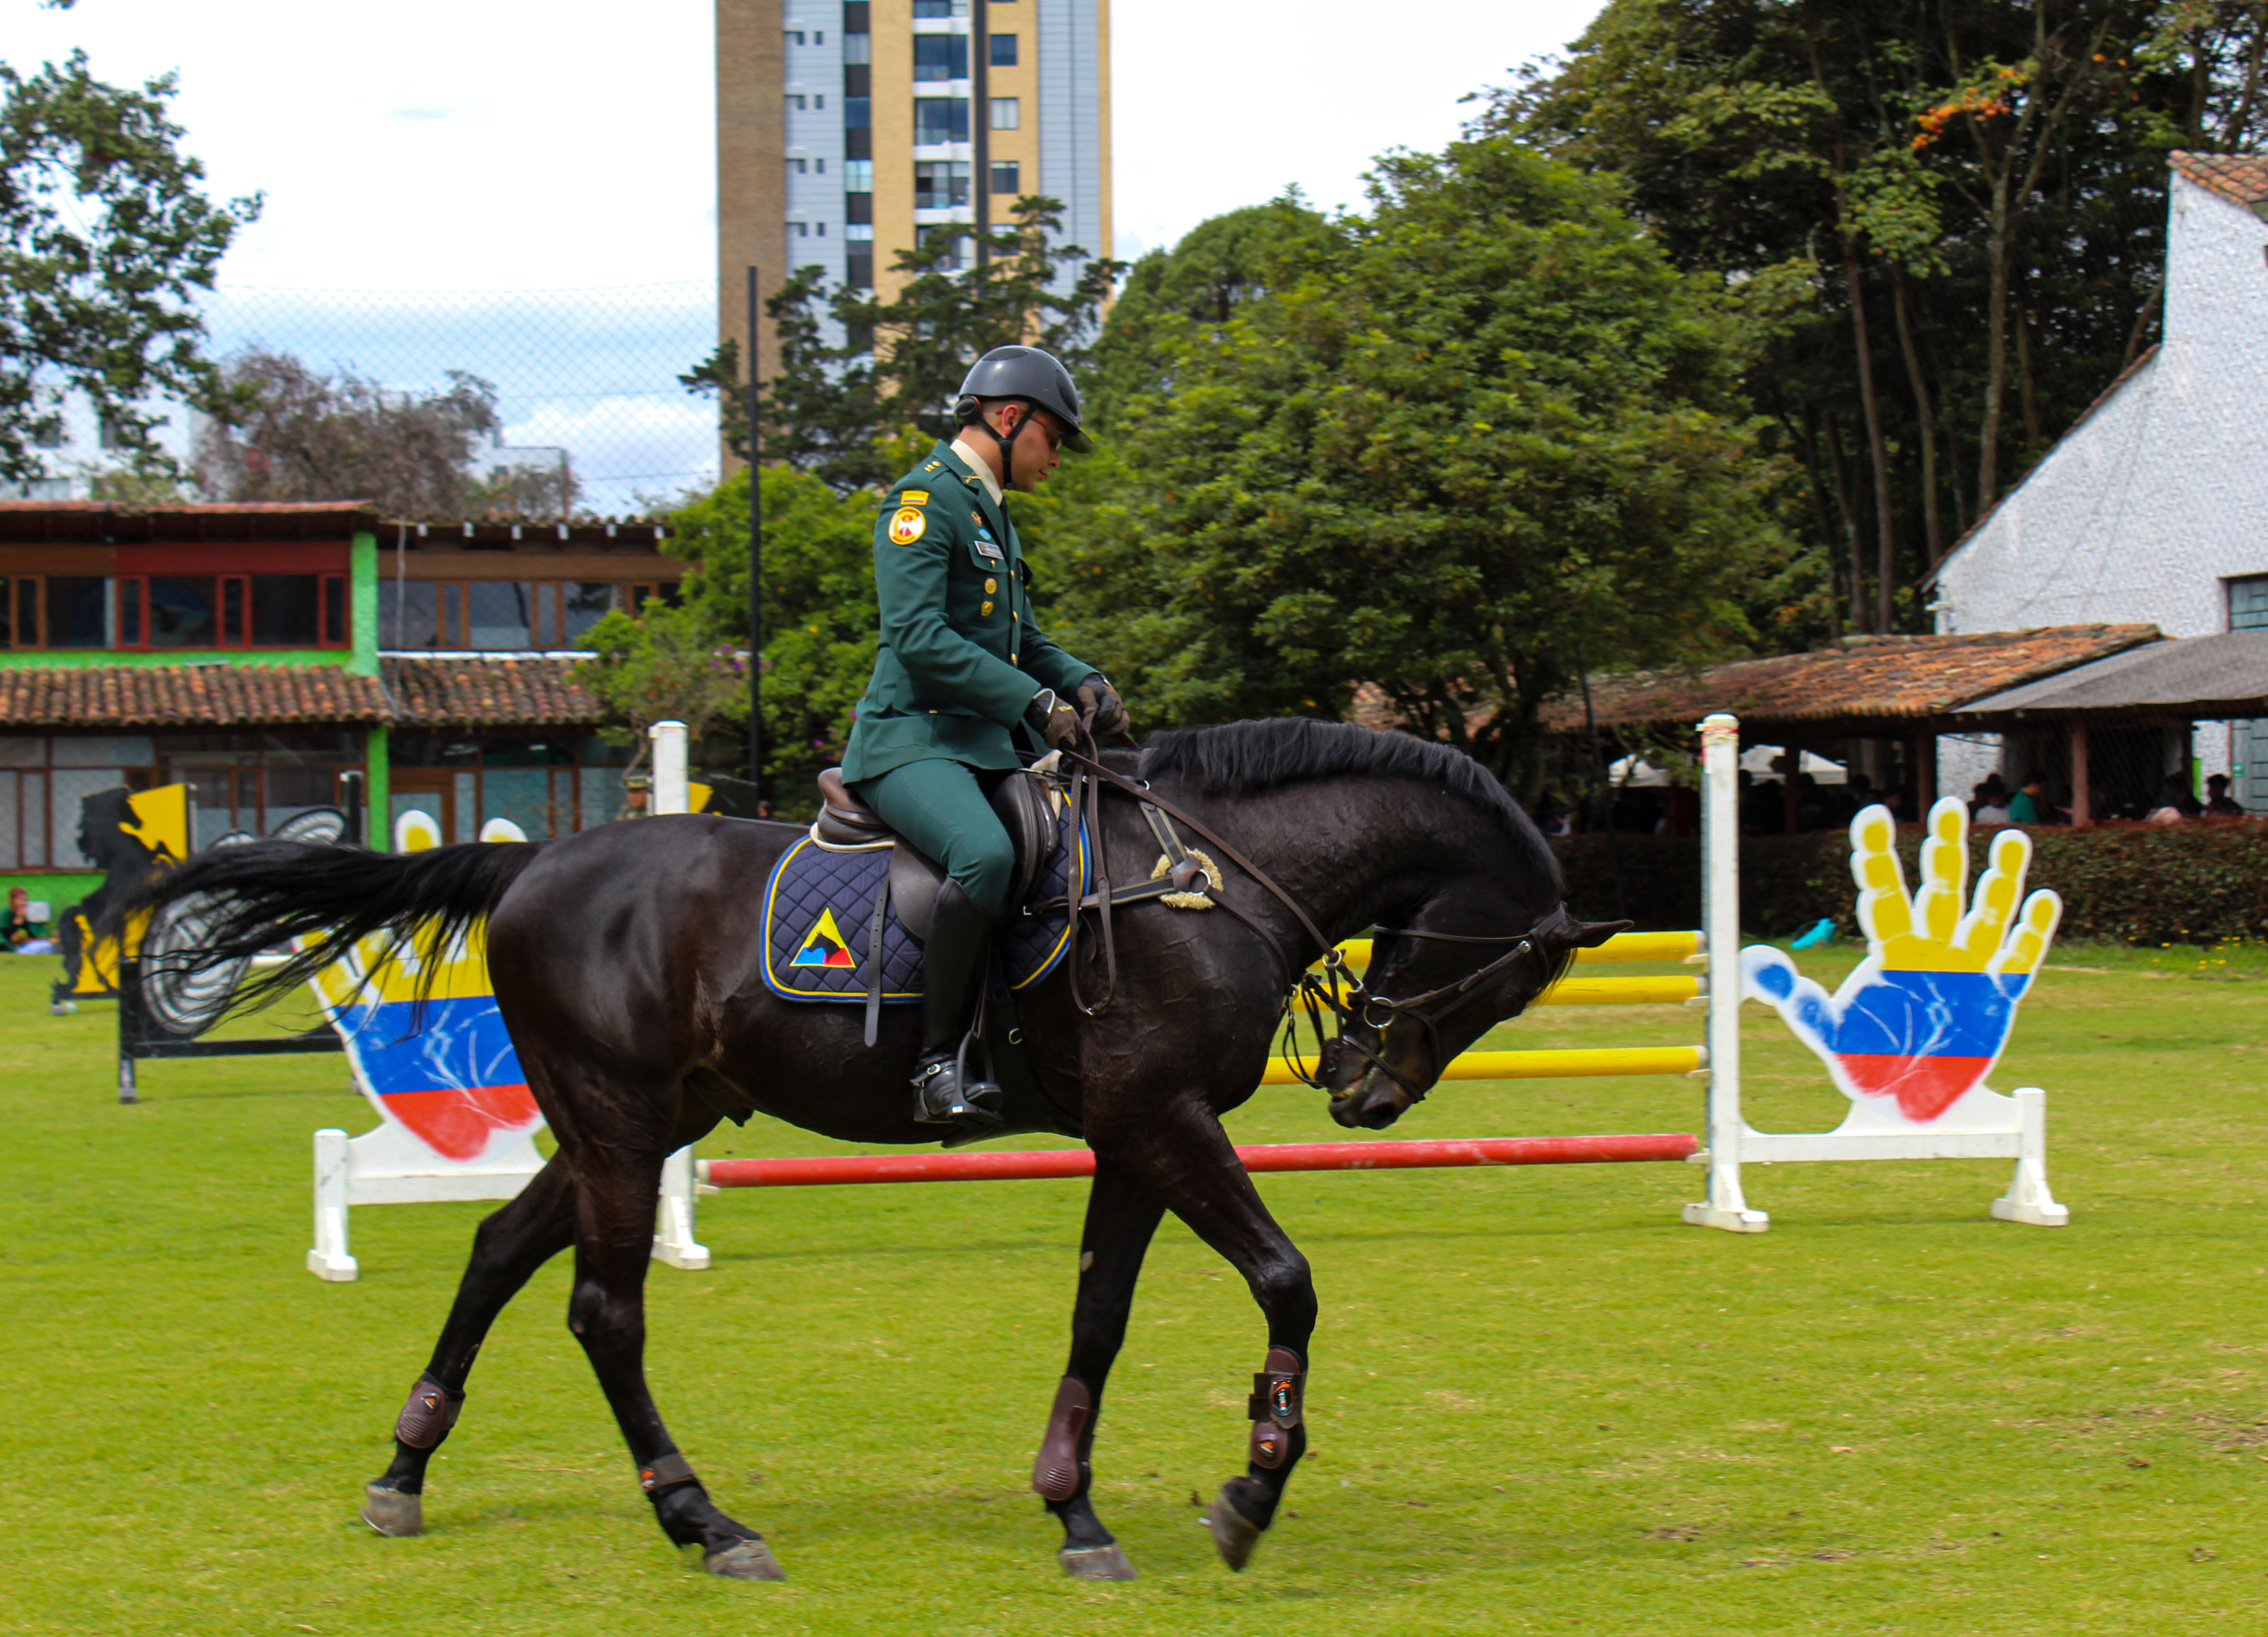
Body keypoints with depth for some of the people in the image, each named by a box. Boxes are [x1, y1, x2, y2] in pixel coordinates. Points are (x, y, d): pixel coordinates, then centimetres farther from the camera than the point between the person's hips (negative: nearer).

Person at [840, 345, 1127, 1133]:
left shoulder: (993, 513, 22)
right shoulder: (924, 498, -8)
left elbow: (1023, 644, 30)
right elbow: (918, 637, -19)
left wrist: (1082, 683, 8)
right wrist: (1034, 701, -19)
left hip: (986, 745, 10)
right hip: (911, 741, -10)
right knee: (986, 853, -36)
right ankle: (941, 1060, -31)